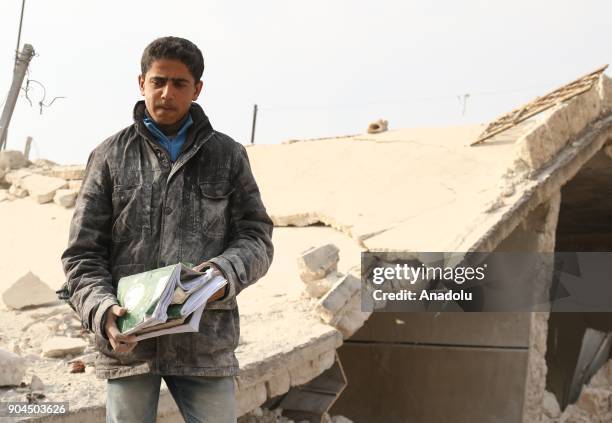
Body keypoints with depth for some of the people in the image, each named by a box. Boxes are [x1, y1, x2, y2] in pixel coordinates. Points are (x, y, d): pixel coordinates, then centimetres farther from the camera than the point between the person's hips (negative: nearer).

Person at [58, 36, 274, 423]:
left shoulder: (228, 155, 9)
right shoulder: (110, 156, 7)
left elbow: (256, 235, 7)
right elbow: (82, 252, 4)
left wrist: (226, 273, -14)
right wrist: (102, 310, -14)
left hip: (207, 340, 0)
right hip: (128, 339, 0)